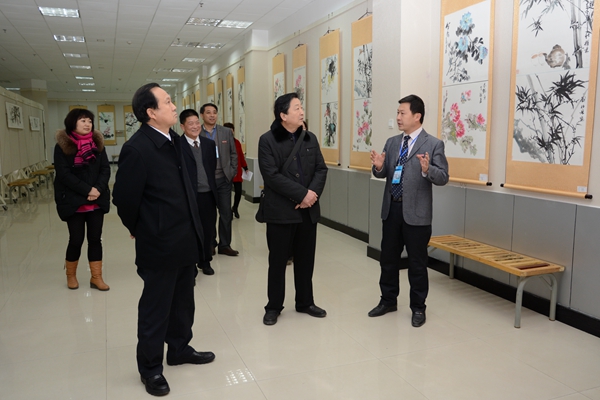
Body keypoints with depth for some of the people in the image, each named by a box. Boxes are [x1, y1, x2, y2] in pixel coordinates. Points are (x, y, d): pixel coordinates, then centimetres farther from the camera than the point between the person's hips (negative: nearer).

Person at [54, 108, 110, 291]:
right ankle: (71, 275, 27)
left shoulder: (97, 143, 7)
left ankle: (96, 277, 15)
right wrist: (87, 190, -19)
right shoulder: (62, 146, -4)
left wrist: (98, 189, -15)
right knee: (76, 239, 5)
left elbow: (105, 169, 1)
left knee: (95, 239, 6)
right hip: (74, 201, -3)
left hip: (97, 201, 3)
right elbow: (64, 174, -12)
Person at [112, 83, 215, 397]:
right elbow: (124, 198, -15)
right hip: (160, 244, -7)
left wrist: (192, 229, 16)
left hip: (186, 240, 8)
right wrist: (139, 230, 1)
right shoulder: (137, 149, -20)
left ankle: (180, 349, 41)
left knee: (182, 302, 21)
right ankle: (150, 367, 27)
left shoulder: (173, 139, 5)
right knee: (155, 308, 9)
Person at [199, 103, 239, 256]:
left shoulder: (226, 132, 6)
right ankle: (210, 244, 22)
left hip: (223, 179, 2)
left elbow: (233, 154, 9)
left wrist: (232, 172, 2)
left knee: (226, 213, 5)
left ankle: (224, 245, 16)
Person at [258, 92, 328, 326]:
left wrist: (313, 193, -12)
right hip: (280, 211, -4)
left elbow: (321, 169, 6)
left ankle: (305, 302, 29)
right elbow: (272, 176, -17)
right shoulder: (267, 141, -7)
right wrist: (302, 194, -19)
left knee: (306, 260, 14)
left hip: (308, 210, 5)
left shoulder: (310, 139, 9)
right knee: (278, 261, 7)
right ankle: (274, 307, 22)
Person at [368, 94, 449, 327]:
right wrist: (378, 167, -12)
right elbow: (384, 174, 10)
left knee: (417, 263, 7)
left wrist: (427, 169, -31)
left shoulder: (433, 145, -6)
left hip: (416, 213, -5)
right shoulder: (392, 142, 10)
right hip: (391, 209, 5)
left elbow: (443, 178, -12)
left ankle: (418, 308, 23)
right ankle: (388, 301, 31)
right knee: (388, 259, 14)